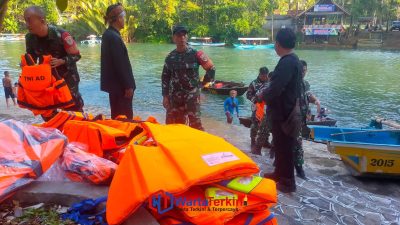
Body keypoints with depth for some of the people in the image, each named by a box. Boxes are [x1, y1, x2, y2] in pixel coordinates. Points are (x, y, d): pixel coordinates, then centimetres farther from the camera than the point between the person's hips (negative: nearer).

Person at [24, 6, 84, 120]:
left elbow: (76, 55, -20)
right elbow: (31, 58, 5)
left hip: (67, 76, -5)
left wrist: (60, 61, -35)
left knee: (73, 106, 4)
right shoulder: (29, 38, -10)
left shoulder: (61, 35, -28)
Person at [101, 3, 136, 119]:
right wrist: (128, 85, -16)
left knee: (117, 116, 17)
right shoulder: (114, 37, -18)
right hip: (119, 84, -10)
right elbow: (120, 64, -21)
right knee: (125, 117, -3)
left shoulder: (108, 34, 12)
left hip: (114, 83, 10)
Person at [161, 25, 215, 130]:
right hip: (175, 96, 4)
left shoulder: (195, 54, -6)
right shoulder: (170, 57, 5)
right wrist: (165, 96, 4)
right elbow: (165, 77, 9)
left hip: (192, 95, -4)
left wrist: (204, 82, 5)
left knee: (195, 123, -7)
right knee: (171, 123, 9)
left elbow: (211, 68, 2)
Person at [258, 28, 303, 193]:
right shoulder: (293, 60, 10)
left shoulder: (287, 63, -23)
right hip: (286, 110, 10)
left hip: (284, 113, -10)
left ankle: (288, 182, 16)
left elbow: (274, 90, -28)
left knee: (284, 148, 3)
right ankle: (280, 173, 37)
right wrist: (267, 91, 5)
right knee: (280, 145, 21)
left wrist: (262, 95, -9)